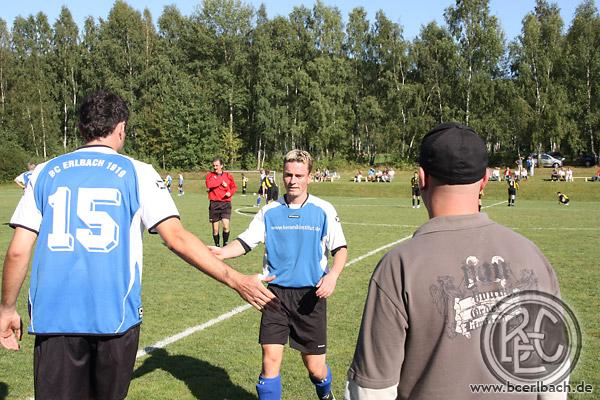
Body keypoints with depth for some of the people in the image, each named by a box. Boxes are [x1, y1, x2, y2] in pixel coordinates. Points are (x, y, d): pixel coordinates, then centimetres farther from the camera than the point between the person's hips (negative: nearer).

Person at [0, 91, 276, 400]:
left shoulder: (44, 173, 7)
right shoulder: (137, 173, 1)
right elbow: (176, 238, -9)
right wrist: (235, 280, -6)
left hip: (52, 315, 1)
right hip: (114, 315, -1)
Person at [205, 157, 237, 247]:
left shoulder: (228, 176, 7)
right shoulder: (210, 175, 5)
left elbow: (234, 187, 14)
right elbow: (209, 185, -14)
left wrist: (230, 192, -6)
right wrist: (221, 182, -9)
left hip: (226, 203, 0)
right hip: (214, 204, 0)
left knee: (226, 226, -15)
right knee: (215, 229, 6)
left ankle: (225, 244, 3)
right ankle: (217, 245, 23)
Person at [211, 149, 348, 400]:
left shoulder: (323, 210, -3)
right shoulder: (269, 212, 3)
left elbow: (340, 249, -1)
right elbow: (245, 242, 0)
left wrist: (332, 275, -20)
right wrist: (221, 252, -20)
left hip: (310, 295, -1)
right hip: (277, 292, 1)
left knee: (315, 367, 6)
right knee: (270, 359, -8)